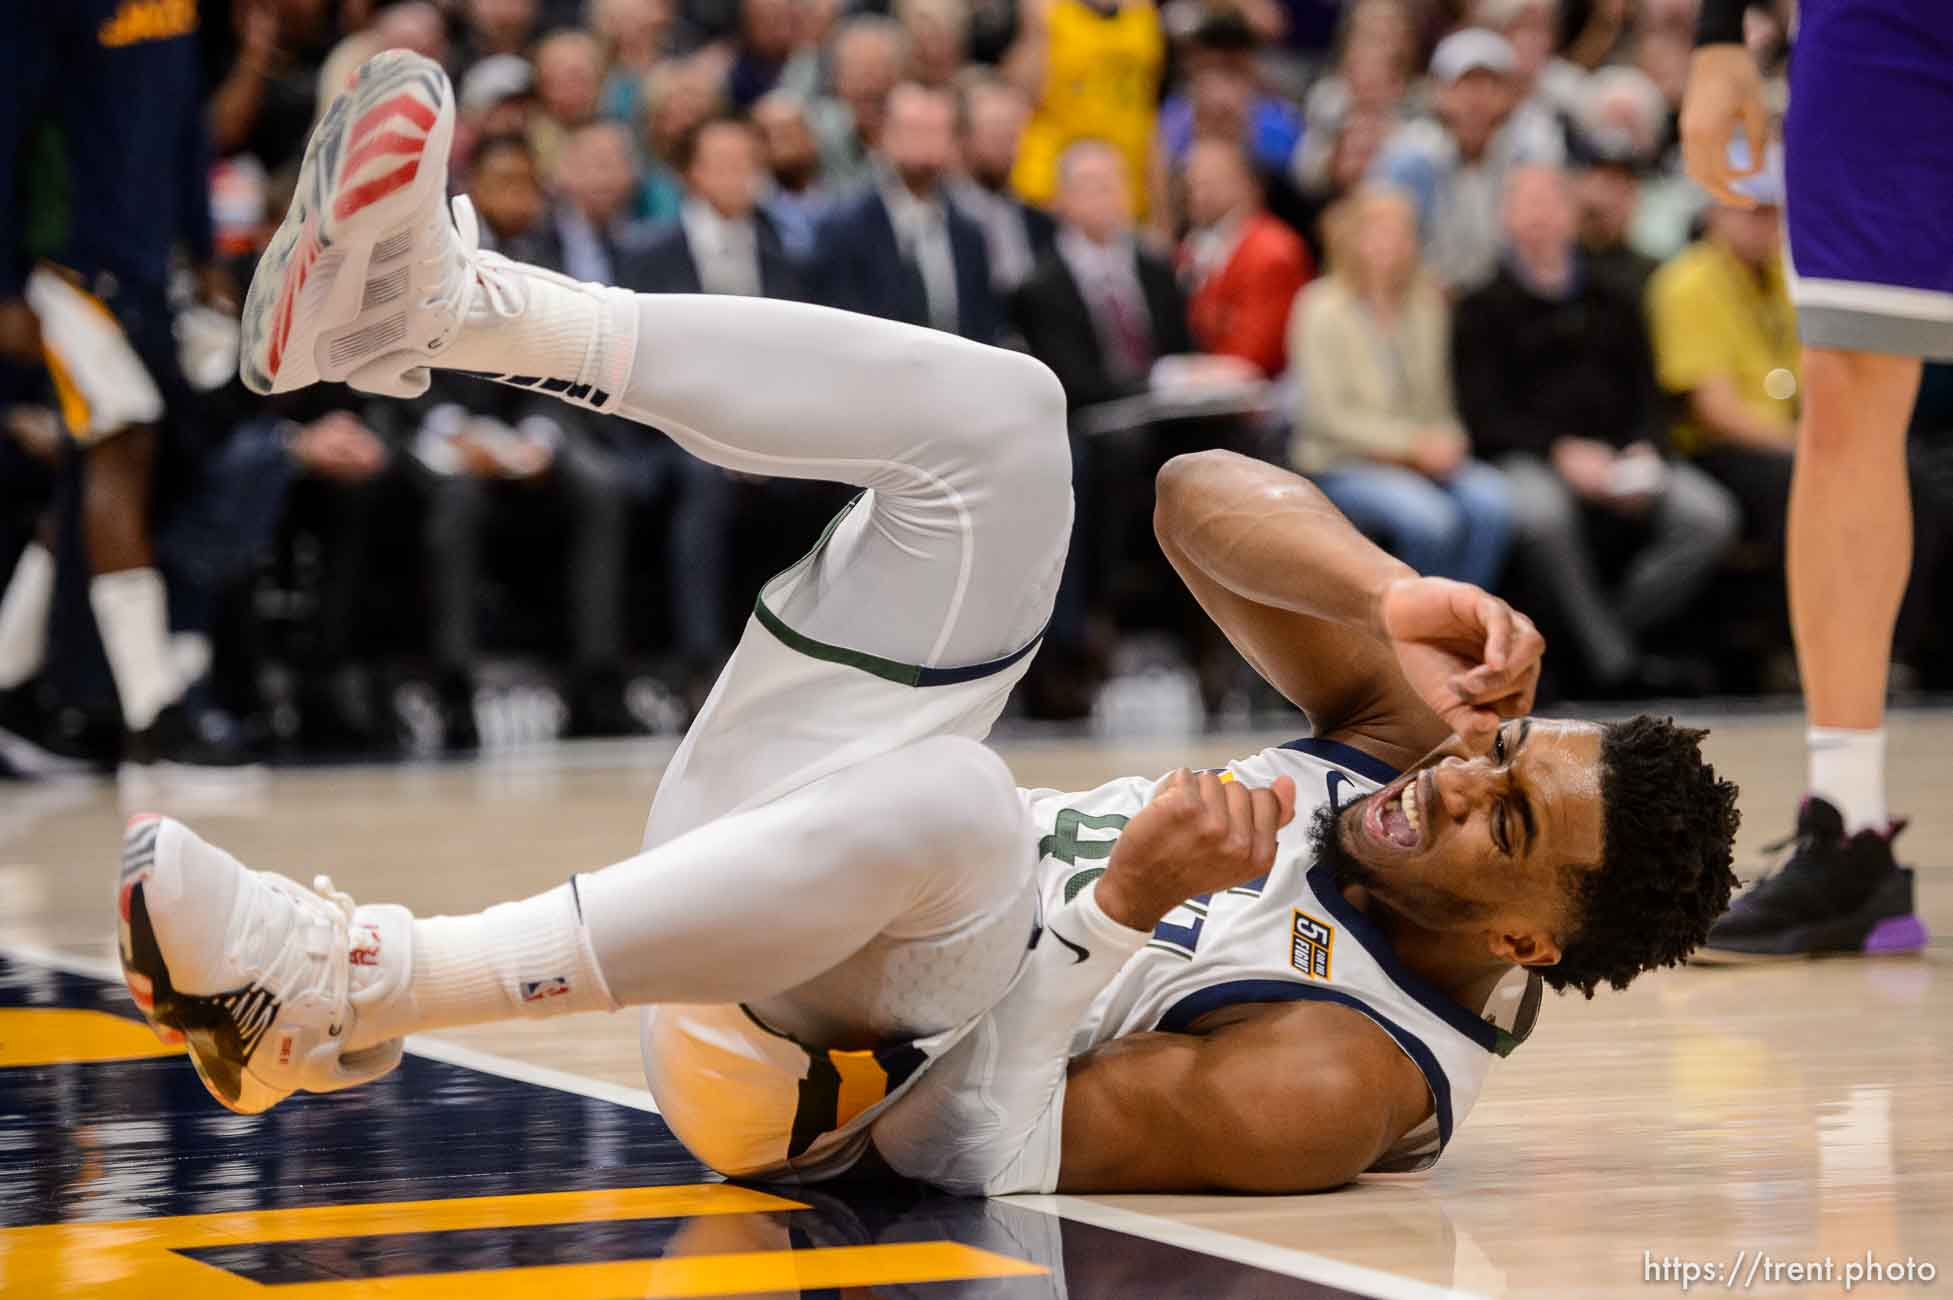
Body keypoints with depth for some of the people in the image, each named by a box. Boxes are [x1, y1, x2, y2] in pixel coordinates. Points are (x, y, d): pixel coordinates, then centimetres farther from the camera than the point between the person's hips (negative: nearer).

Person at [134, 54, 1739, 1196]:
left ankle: (344, 991, -38)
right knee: (993, 418, -7)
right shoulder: (1428, 745, 1)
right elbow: (1204, 499, -4)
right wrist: (1401, 601, -20)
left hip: (763, 1057, -9)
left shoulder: (1343, 1078, -21)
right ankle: (440, 305, -16)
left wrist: (1129, 903, -30)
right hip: (769, 861, 9)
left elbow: (992, 1156, -22)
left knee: (945, 797, -45)